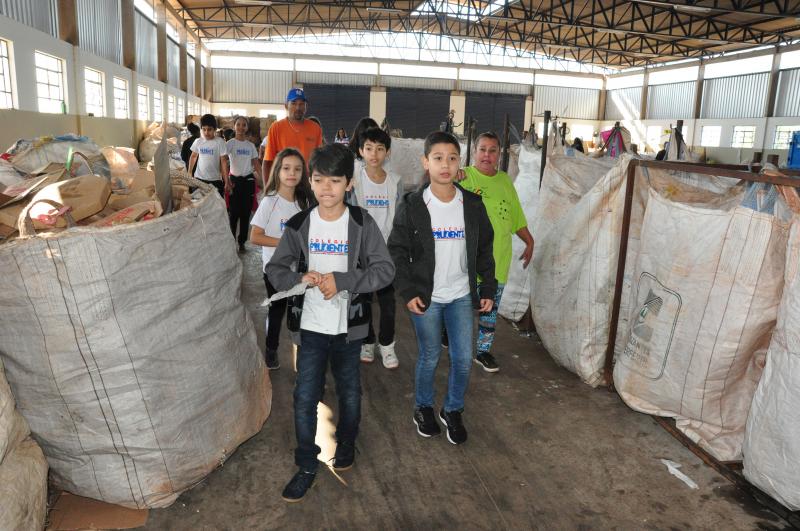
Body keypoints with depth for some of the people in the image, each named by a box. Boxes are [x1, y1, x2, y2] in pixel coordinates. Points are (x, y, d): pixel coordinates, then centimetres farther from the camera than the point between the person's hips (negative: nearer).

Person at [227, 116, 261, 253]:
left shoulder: (250, 145, 8)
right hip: (235, 180, -3)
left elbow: (256, 164, 11)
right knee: (234, 212, -2)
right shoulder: (230, 143, -4)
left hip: (248, 180, 3)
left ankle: (242, 242, 16)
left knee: (246, 212, 7)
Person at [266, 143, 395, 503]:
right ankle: (306, 466, 24)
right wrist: (300, 278, -20)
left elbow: (385, 270, -12)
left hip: (348, 325, -1)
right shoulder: (298, 225, -3)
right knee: (304, 398, 5)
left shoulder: (362, 224, -9)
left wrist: (342, 281, -24)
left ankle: (346, 443, 44)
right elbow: (275, 270, 2)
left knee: (349, 391, 17)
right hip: (310, 325, 1)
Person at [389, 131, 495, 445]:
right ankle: (423, 408, 34)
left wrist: (488, 289, 5)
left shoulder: (473, 205, -1)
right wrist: (408, 292, -11)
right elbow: (397, 251, -4)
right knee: (429, 358, 10)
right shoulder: (412, 206, -9)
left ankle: (453, 411, 30)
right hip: (426, 297, -2)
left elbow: (484, 250, 7)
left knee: (463, 359, 6)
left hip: (462, 296, 3)